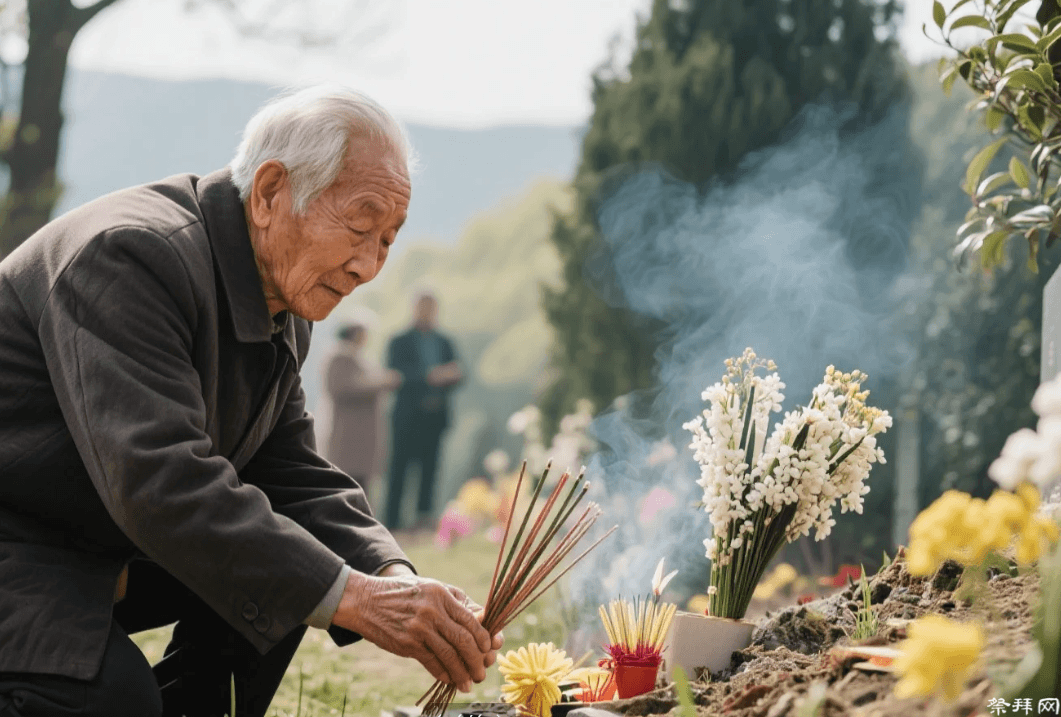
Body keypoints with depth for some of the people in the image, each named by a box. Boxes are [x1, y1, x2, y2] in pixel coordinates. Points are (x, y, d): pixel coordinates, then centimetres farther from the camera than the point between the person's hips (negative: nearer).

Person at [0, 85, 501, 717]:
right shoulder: (131, 254, -27)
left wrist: (393, 579, -17)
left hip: (105, 549, 9)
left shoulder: (283, 309, 5)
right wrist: (350, 596, -39)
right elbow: (161, 480, -36)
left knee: (276, 573, -3)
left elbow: (295, 473, 3)